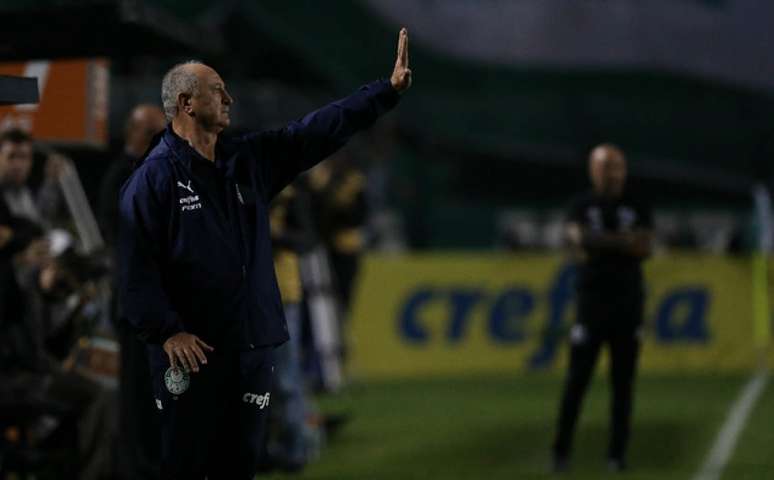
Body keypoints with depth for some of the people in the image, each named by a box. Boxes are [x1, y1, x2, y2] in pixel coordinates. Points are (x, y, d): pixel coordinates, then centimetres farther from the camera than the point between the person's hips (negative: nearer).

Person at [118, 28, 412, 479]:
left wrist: (391, 88, 4)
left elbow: (322, 130, 10)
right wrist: (167, 331, -21)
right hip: (190, 349, -6)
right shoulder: (154, 177, -8)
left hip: (253, 345, 6)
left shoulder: (250, 159, 11)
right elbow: (136, 264, -14)